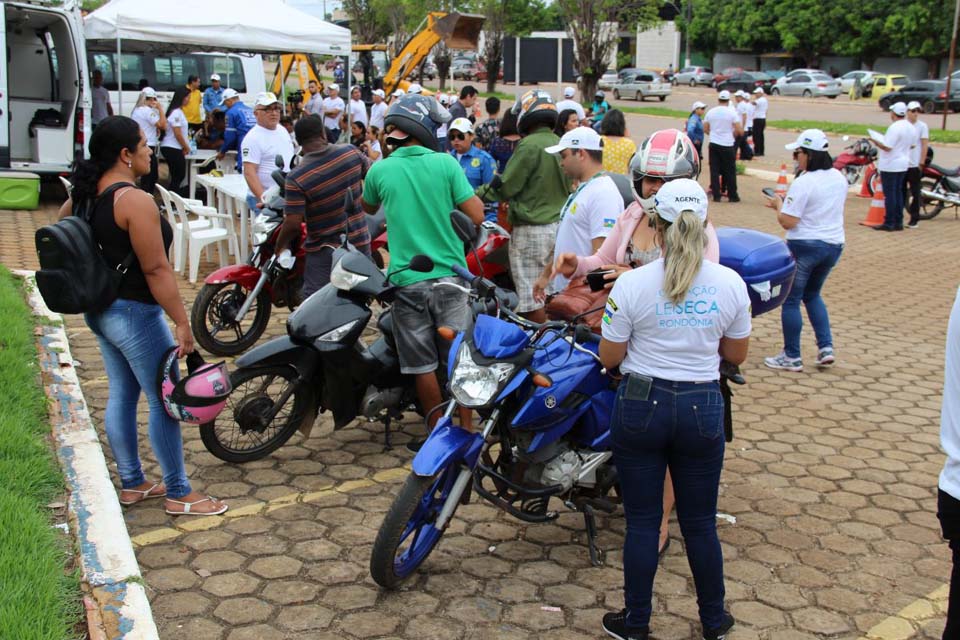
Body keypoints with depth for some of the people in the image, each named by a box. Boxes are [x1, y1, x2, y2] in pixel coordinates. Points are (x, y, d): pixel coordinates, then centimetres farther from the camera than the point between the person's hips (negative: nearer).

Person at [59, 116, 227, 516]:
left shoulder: (85, 194, 4)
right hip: (134, 313, -9)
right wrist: (182, 322, -20)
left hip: (100, 310, 10)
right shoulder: (135, 200, -22)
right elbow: (156, 269, -23)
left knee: (121, 395, 17)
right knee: (165, 401, 1)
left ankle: (132, 483, 29)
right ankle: (179, 494, 10)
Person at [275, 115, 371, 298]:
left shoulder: (296, 177, -18)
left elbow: (293, 224, -20)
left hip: (325, 250, -5)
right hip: (360, 243, 5)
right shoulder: (351, 152, -7)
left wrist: (278, 246, -2)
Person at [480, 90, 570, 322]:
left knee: (532, 300, -1)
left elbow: (506, 187, -13)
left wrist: (479, 194, 2)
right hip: (559, 224, 8)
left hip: (531, 229, -8)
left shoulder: (529, 145, -15)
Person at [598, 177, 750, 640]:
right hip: (702, 409, 2)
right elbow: (736, 354, 5)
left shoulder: (632, 284, -14)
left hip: (641, 406, -2)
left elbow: (609, 357, -7)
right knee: (700, 523, 16)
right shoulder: (730, 283, -6)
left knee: (642, 522, 10)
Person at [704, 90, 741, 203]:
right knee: (730, 171, 6)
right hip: (727, 146, -3)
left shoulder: (710, 112, 3)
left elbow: (705, 129, 8)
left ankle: (716, 195, 4)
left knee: (714, 170, 6)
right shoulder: (731, 112, -8)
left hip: (714, 144, 3)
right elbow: (739, 130, -10)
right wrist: (734, 134, 11)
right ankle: (732, 196, 11)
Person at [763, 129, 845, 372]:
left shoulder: (803, 183, -19)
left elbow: (787, 222, -20)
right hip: (834, 245, 8)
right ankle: (826, 347, 15)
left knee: (791, 300, 5)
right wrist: (789, 203, 16)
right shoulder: (839, 178, 6)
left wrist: (778, 204, -1)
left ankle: (792, 357, 11)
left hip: (805, 246, -8)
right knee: (812, 294, 25)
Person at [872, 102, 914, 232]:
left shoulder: (895, 127, -20)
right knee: (898, 193, 14)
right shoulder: (911, 128, 7)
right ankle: (898, 222, 16)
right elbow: (912, 145, 16)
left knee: (889, 194, -4)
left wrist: (875, 141, -9)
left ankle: (889, 223, -2)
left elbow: (887, 147, -23)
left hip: (890, 165, -8)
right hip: (903, 164, 8)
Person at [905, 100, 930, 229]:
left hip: (914, 165, -3)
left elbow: (925, 146, -4)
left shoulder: (922, 126, -3)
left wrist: (921, 163, -10)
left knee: (915, 192, 2)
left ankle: (914, 219, 7)